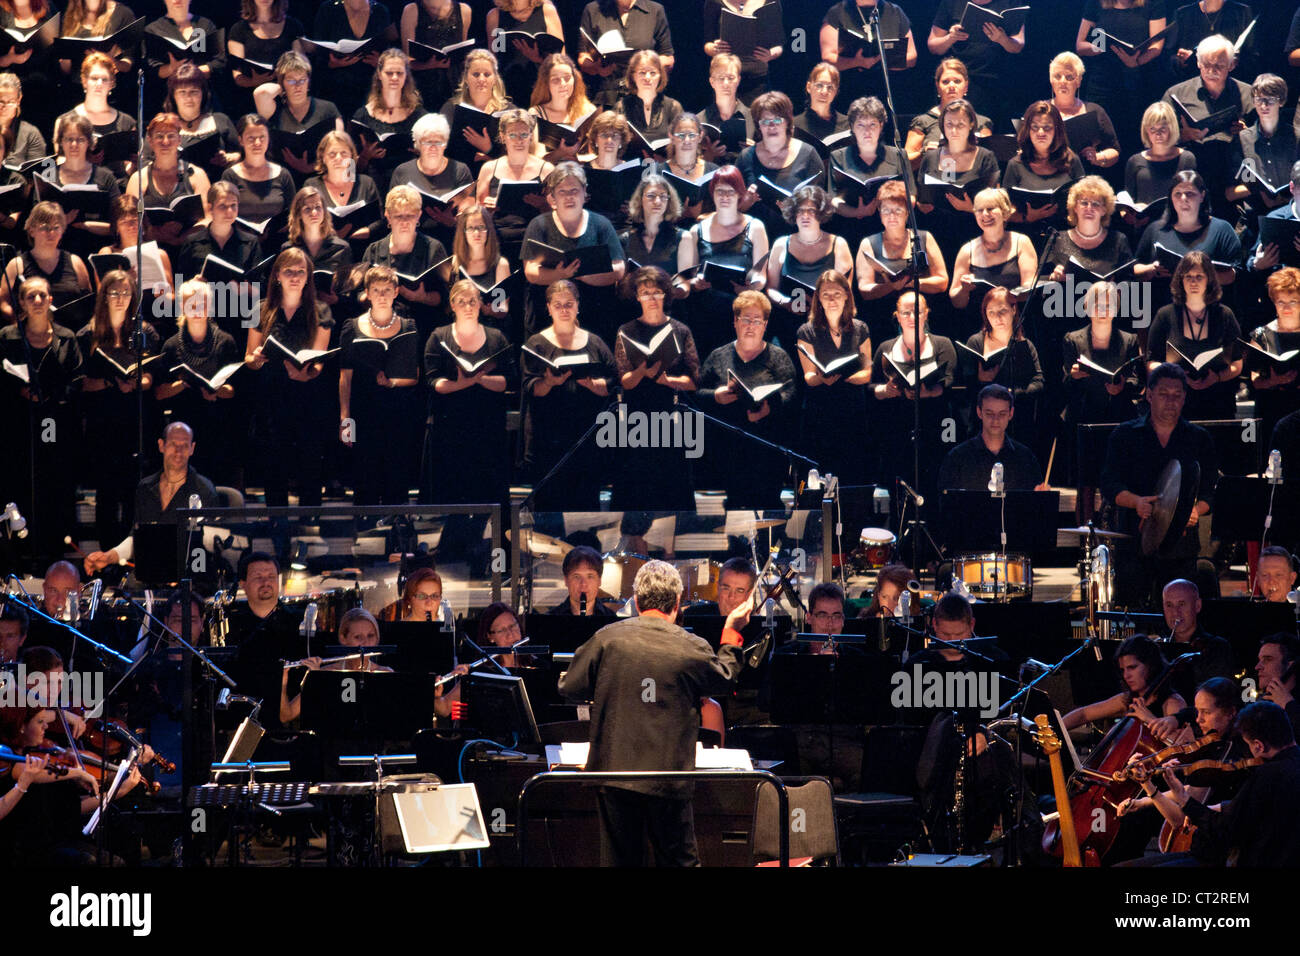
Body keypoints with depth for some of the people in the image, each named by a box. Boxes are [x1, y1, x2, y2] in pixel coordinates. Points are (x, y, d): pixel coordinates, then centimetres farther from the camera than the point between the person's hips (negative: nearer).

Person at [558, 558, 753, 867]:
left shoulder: (607, 638, -4)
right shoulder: (692, 649, -7)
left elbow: (570, 687, 4)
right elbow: (725, 679, 14)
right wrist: (731, 633, 28)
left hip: (612, 771, 1)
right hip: (668, 777, -1)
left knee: (618, 860, 8)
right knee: (679, 859, 8)